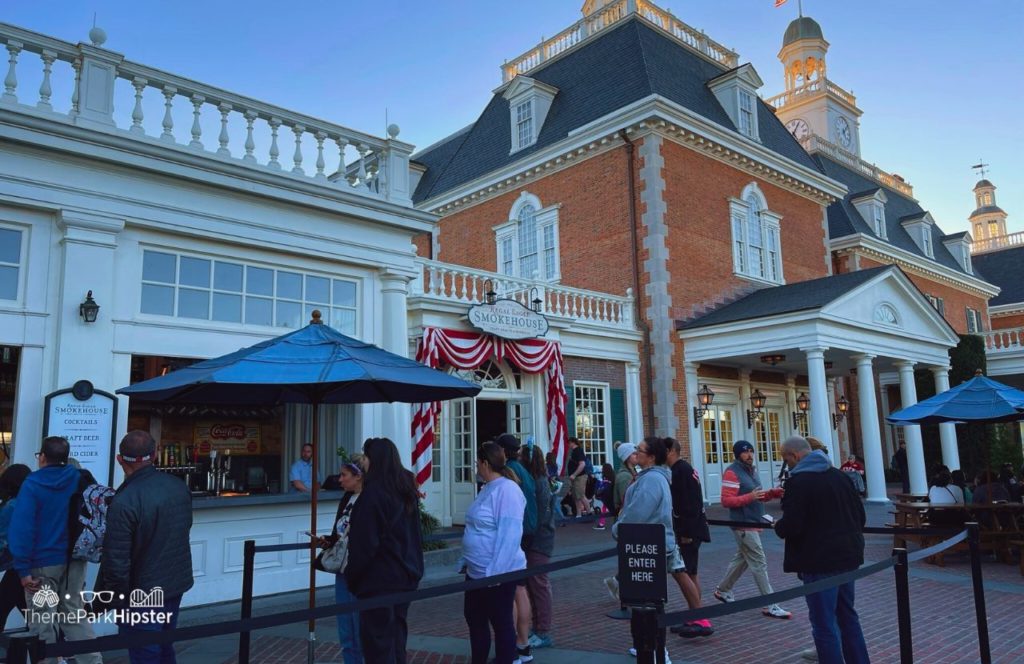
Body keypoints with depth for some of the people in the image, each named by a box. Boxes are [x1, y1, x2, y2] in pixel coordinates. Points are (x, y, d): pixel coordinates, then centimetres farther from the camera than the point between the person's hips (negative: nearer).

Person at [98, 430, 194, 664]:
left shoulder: (124, 501, -24)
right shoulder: (179, 486, -2)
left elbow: (116, 560, -21)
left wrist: (114, 596, -8)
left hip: (142, 593, -6)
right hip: (177, 583, 7)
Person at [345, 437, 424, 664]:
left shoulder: (373, 493, -17)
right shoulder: (406, 490, 8)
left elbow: (364, 543, -16)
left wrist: (352, 577, -4)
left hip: (378, 579, -8)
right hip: (406, 575, 8)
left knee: (377, 640, 2)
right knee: (396, 638, 16)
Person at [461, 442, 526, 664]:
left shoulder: (507, 490, -20)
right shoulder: (488, 488, 10)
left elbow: (509, 535, -26)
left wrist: (494, 572, -25)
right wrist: (466, 560, 21)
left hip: (498, 573, -10)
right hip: (477, 571, 10)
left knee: (501, 623, 5)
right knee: (474, 618, 20)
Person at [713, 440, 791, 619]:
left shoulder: (751, 470, 14)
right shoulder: (732, 473, -14)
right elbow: (726, 501, -20)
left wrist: (772, 493, 3)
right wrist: (750, 497, -29)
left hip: (754, 523, 9)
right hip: (744, 525, -9)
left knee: (741, 559, 18)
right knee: (759, 563, -8)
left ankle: (723, 590, 33)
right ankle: (770, 606, -3)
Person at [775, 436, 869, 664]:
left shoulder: (798, 481, -16)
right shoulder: (837, 475, 9)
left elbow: (791, 525, -21)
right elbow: (860, 514, 14)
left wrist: (777, 526, -1)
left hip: (819, 561, -8)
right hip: (847, 556, 8)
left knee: (825, 625, 0)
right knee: (848, 617, 21)